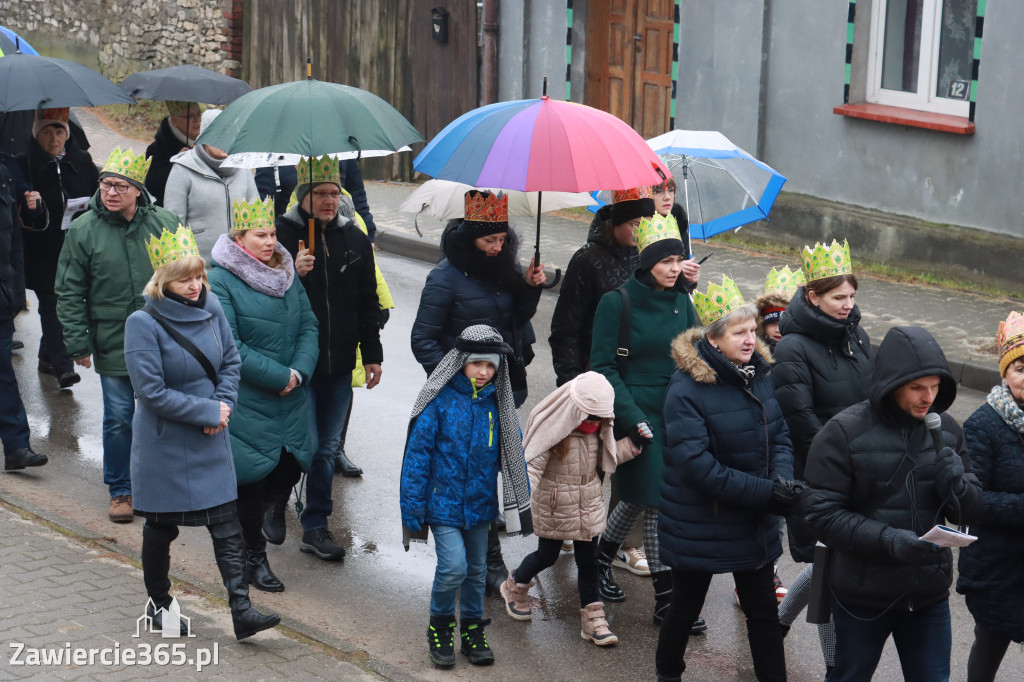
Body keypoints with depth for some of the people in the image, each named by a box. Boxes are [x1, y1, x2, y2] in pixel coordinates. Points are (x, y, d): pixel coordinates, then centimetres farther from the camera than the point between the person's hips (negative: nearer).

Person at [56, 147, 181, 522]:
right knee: (118, 419, 4)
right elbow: (69, 293, 0)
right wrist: (78, 343, -5)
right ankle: (120, 491, 20)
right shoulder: (82, 231, -5)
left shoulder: (165, 223, -2)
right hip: (113, 345, -1)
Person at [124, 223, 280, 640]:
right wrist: (208, 412, -16)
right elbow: (152, 391, -20)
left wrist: (223, 404, -8)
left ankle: (242, 611, 0)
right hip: (165, 444, -4)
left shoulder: (211, 308, -2)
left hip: (211, 442, 4)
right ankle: (157, 603, 31)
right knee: (161, 527, 11)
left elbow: (231, 361, 9)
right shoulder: (143, 324, -18)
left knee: (227, 526, 0)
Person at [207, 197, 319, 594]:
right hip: (247, 401, -6)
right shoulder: (221, 280, -13)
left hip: (290, 398, 6)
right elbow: (229, 347, -18)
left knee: (290, 469, 8)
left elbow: (308, 325, 6)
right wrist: (279, 376, -18)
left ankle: (246, 519, 36)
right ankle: (254, 557, 20)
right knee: (253, 476, 3)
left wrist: (299, 371, -11)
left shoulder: (286, 273, 8)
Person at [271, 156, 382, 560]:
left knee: (327, 447, 9)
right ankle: (275, 506, 20)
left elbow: (367, 302, 15)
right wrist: (293, 273, -26)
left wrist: (372, 354, 13)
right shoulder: (283, 234, -6)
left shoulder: (354, 239, 8)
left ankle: (316, 527, 19)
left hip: (339, 363, 5)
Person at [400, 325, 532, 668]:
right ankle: (440, 625, 11)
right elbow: (417, 451, -10)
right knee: (453, 566, -13)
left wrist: (521, 503, 9)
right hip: (443, 501, -5)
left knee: (477, 569, 15)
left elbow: (512, 453, 9)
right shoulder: (440, 401, -14)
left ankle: (471, 629, 33)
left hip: (480, 502, 5)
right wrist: (412, 505, -10)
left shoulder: (496, 404, -1)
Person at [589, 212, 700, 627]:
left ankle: (601, 560, 36)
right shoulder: (617, 303, -9)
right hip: (635, 414, -6)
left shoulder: (681, 303, 8)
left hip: (675, 414, 6)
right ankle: (666, 600, 1)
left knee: (640, 497, 14)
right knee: (657, 501, -6)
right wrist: (632, 417, -16)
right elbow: (603, 367, -9)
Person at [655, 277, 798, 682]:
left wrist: (782, 480, -19)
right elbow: (697, 464, -26)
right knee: (686, 607, 14)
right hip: (700, 524, -5)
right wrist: (763, 492, -28)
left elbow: (780, 436, 3)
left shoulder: (760, 374, -1)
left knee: (764, 611, 11)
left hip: (755, 523, 5)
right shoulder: (686, 390, -21)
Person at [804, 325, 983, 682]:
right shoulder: (843, 432, -14)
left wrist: (956, 484, -18)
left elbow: (970, 511, 5)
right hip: (863, 597, -4)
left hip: (930, 595, 4)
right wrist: (887, 539, -29)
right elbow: (822, 514, -16)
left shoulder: (946, 430, 1)